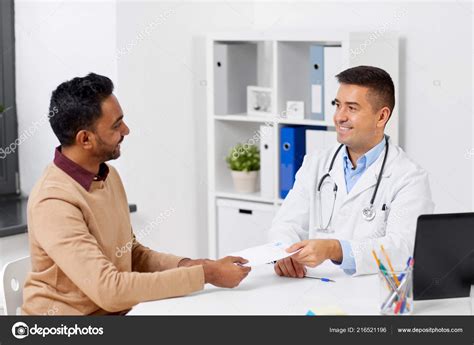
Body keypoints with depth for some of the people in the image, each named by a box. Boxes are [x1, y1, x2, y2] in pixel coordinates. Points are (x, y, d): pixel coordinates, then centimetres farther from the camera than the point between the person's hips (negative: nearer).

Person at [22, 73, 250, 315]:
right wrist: (205, 275, -23)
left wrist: (188, 266, -5)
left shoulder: (108, 175, 6)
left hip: (117, 311, 7)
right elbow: (109, 290, -26)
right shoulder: (54, 203, -20)